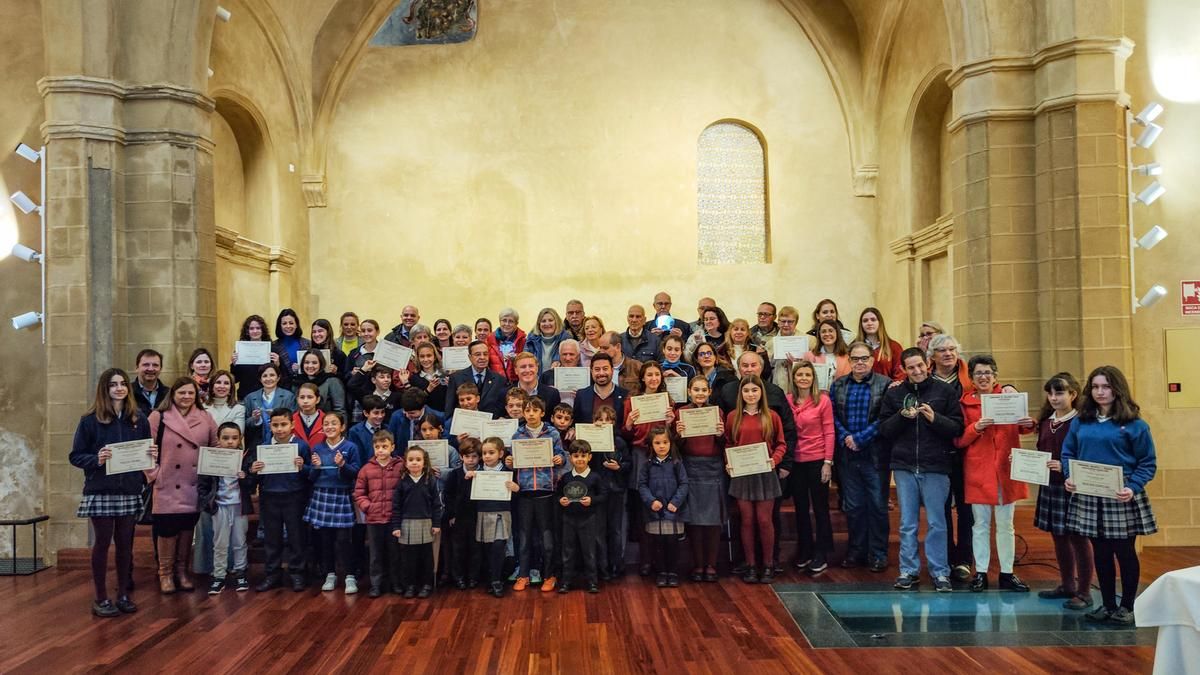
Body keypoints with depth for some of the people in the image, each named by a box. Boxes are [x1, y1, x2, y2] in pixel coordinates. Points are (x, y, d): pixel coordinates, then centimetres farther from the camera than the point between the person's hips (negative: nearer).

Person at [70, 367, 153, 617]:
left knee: (125, 543, 10)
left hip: (130, 491, 3)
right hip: (100, 491, -3)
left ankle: (124, 595, 20)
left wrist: (152, 453, -8)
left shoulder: (138, 418, 6)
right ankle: (101, 598, 14)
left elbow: (148, 450, 14)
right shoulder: (90, 420, -3)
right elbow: (75, 456, -2)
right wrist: (96, 459, -20)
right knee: (102, 543, 3)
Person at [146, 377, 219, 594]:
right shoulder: (158, 417, -3)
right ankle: (165, 574, 14)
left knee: (187, 528, 10)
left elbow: (216, 447, 10)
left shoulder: (204, 418, 6)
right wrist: (153, 473, -10)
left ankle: (182, 571, 24)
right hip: (168, 486, -3)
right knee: (167, 529, -1)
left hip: (194, 487, 3)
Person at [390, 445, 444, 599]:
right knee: (407, 557, 6)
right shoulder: (402, 482, -1)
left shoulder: (430, 481, -2)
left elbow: (436, 504, 0)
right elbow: (396, 506, 1)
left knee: (426, 556, 7)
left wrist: (437, 524, -3)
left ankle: (427, 585, 17)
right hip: (407, 525, 1)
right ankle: (410, 585, 18)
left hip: (425, 524, 0)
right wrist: (396, 526, -3)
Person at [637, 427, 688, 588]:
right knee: (657, 543, 7)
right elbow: (642, 485, 2)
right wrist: (651, 501, -11)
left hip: (672, 510, -1)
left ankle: (673, 572, 16)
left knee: (672, 542, 3)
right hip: (654, 511, 1)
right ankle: (661, 572, 20)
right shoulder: (648, 465, 2)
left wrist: (675, 502, -11)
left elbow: (683, 484, -2)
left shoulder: (676, 463, -1)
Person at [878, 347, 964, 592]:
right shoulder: (894, 394, 7)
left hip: (935, 466, -2)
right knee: (907, 523, 8)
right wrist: (902, 416, -11)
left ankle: (940, 572, 15)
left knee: (937, 523, 4)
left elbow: (957, 427, -1)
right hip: (904, 466, 2)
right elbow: (884, 429, 6)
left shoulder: (944, 391, 1)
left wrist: (935, 418, -17)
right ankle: (908, 570, 17)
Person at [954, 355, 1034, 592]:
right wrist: (976, 428, -20)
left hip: (1005, 469, 2)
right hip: (978, 470, -2)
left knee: (1005, 524, 10)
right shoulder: (965, 403, -1)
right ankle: (980, 573, 15)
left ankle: (1007, 573, 19)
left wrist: (1028, 424, -14)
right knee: (981, 525, 6)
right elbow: (958, 441, -3)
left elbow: (1019, 427, 8)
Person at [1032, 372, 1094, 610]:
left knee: (1078, 538, 2)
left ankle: (1084, 592, 12)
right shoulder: (1045, 422, 10)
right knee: (1059, 537, 16)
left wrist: (1064, 466, -26)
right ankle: (1067, 586, 30)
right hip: (1050, 486, 7)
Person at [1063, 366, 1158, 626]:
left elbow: (1148, 463, -5)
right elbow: (1068, 453, 12)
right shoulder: (1081, 422, 7)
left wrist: (1133, 488, -19)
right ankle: (1108, 604, 24)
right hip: (1088, 497, 4)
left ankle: (1127, 606, 22)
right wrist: (1069, 477, -6)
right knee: (1100, 552, 12)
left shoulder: (1134, 424, -6)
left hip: (1121, 498, -4)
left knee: (1124, 552, 7)